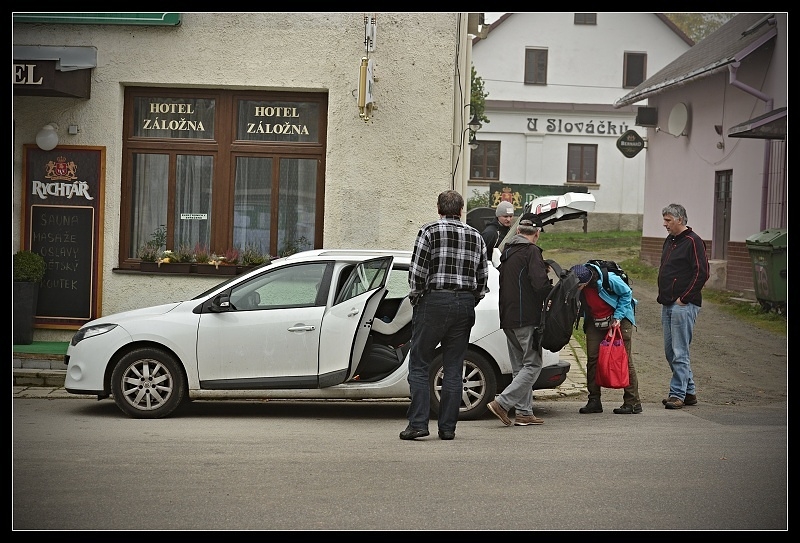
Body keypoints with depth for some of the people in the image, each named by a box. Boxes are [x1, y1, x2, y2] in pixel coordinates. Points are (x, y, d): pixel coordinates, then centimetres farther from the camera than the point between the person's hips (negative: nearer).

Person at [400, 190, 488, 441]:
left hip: (434, 301, -4)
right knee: (453, 369, 8)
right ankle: (448, 427, 7)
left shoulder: (430, 231, -4)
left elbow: (417, 271, -10)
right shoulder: (475, 236, 10)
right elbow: (483, 276, 10)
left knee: (419, 365, 2)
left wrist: (415, 296, 4)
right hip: (465, 306, 4)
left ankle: (418, 423, -6)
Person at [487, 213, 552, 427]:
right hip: (527, 318, -8)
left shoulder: (507, 251, 15)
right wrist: (552, 288, -1)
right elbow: (540, 284, -21)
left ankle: (524, 412, 11)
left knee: (520, 366, 13)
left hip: (508, 318, 9)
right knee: (532, 365, -4)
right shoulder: (532, 251, -11)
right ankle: (502, 403, -13)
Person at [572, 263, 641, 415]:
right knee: (592, 359, -2)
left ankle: (633, 402, -2)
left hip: (619, 319, -5)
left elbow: (626, 294, -13)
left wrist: (618, 318, -18)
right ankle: (594, 401, 6)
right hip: (594, 322, 5)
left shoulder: (609, 279, -29)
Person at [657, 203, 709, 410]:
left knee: (679, 352, -8)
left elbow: (701, 273, -15)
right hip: (668, 305, 9)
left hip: (684, 306, -9)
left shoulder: (693, 242, -10)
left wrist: (684, 298, -15)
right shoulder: (670, 240, 17)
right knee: (670, 351, 12)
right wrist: (663, 296, 14)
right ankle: (689, 391, 19)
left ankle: (678, 393, -5)